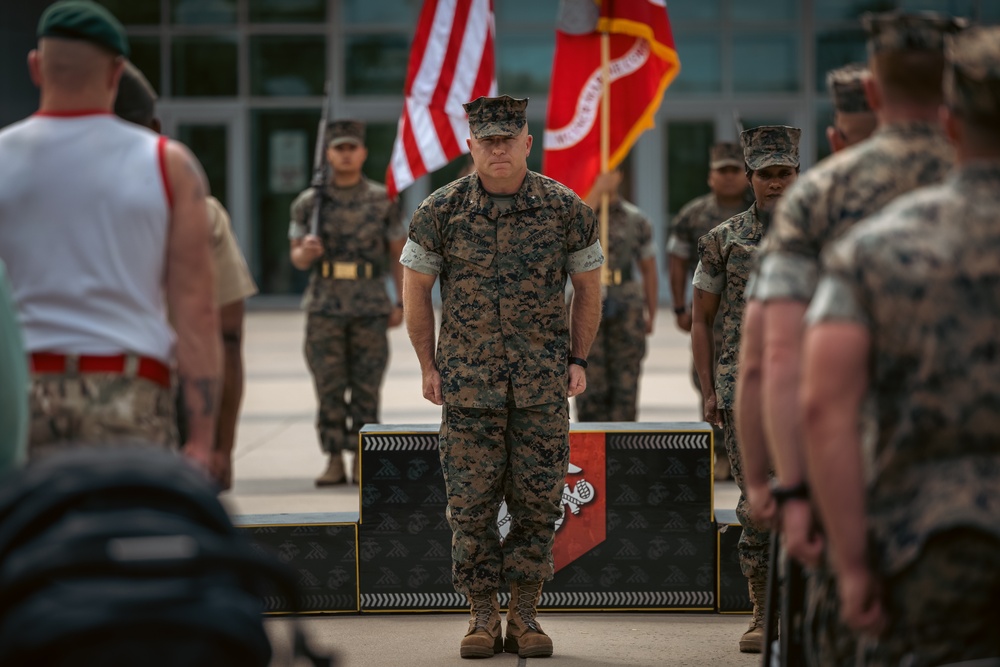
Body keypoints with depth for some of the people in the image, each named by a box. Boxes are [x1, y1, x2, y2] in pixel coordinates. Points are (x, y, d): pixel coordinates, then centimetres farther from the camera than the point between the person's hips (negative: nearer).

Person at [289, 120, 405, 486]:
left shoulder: (383, 201, 4)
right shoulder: (309, 202, 6)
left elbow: (398, 254, 7)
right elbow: (297, 259, 10)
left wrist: (401, 303, 0)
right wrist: (307, 251, -14)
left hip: (370, 308, -1)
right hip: (325, 308, 1)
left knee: (366, 390, 0)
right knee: (329, 390, 0)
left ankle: (362, 463, 6)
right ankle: (334, 462, 6)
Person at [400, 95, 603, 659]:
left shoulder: (566, 209, -3)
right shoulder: (442, 211, -4)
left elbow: (589, 286, 8)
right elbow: (415, 289, 6)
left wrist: (579, 360, 4)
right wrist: (428, 367, 5)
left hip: (544, 384, 0)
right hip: (469, 383, 0)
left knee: (538, 501, 2)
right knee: (472, 503, 0)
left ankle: (525, 615, 13)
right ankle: (483, 616, 11)